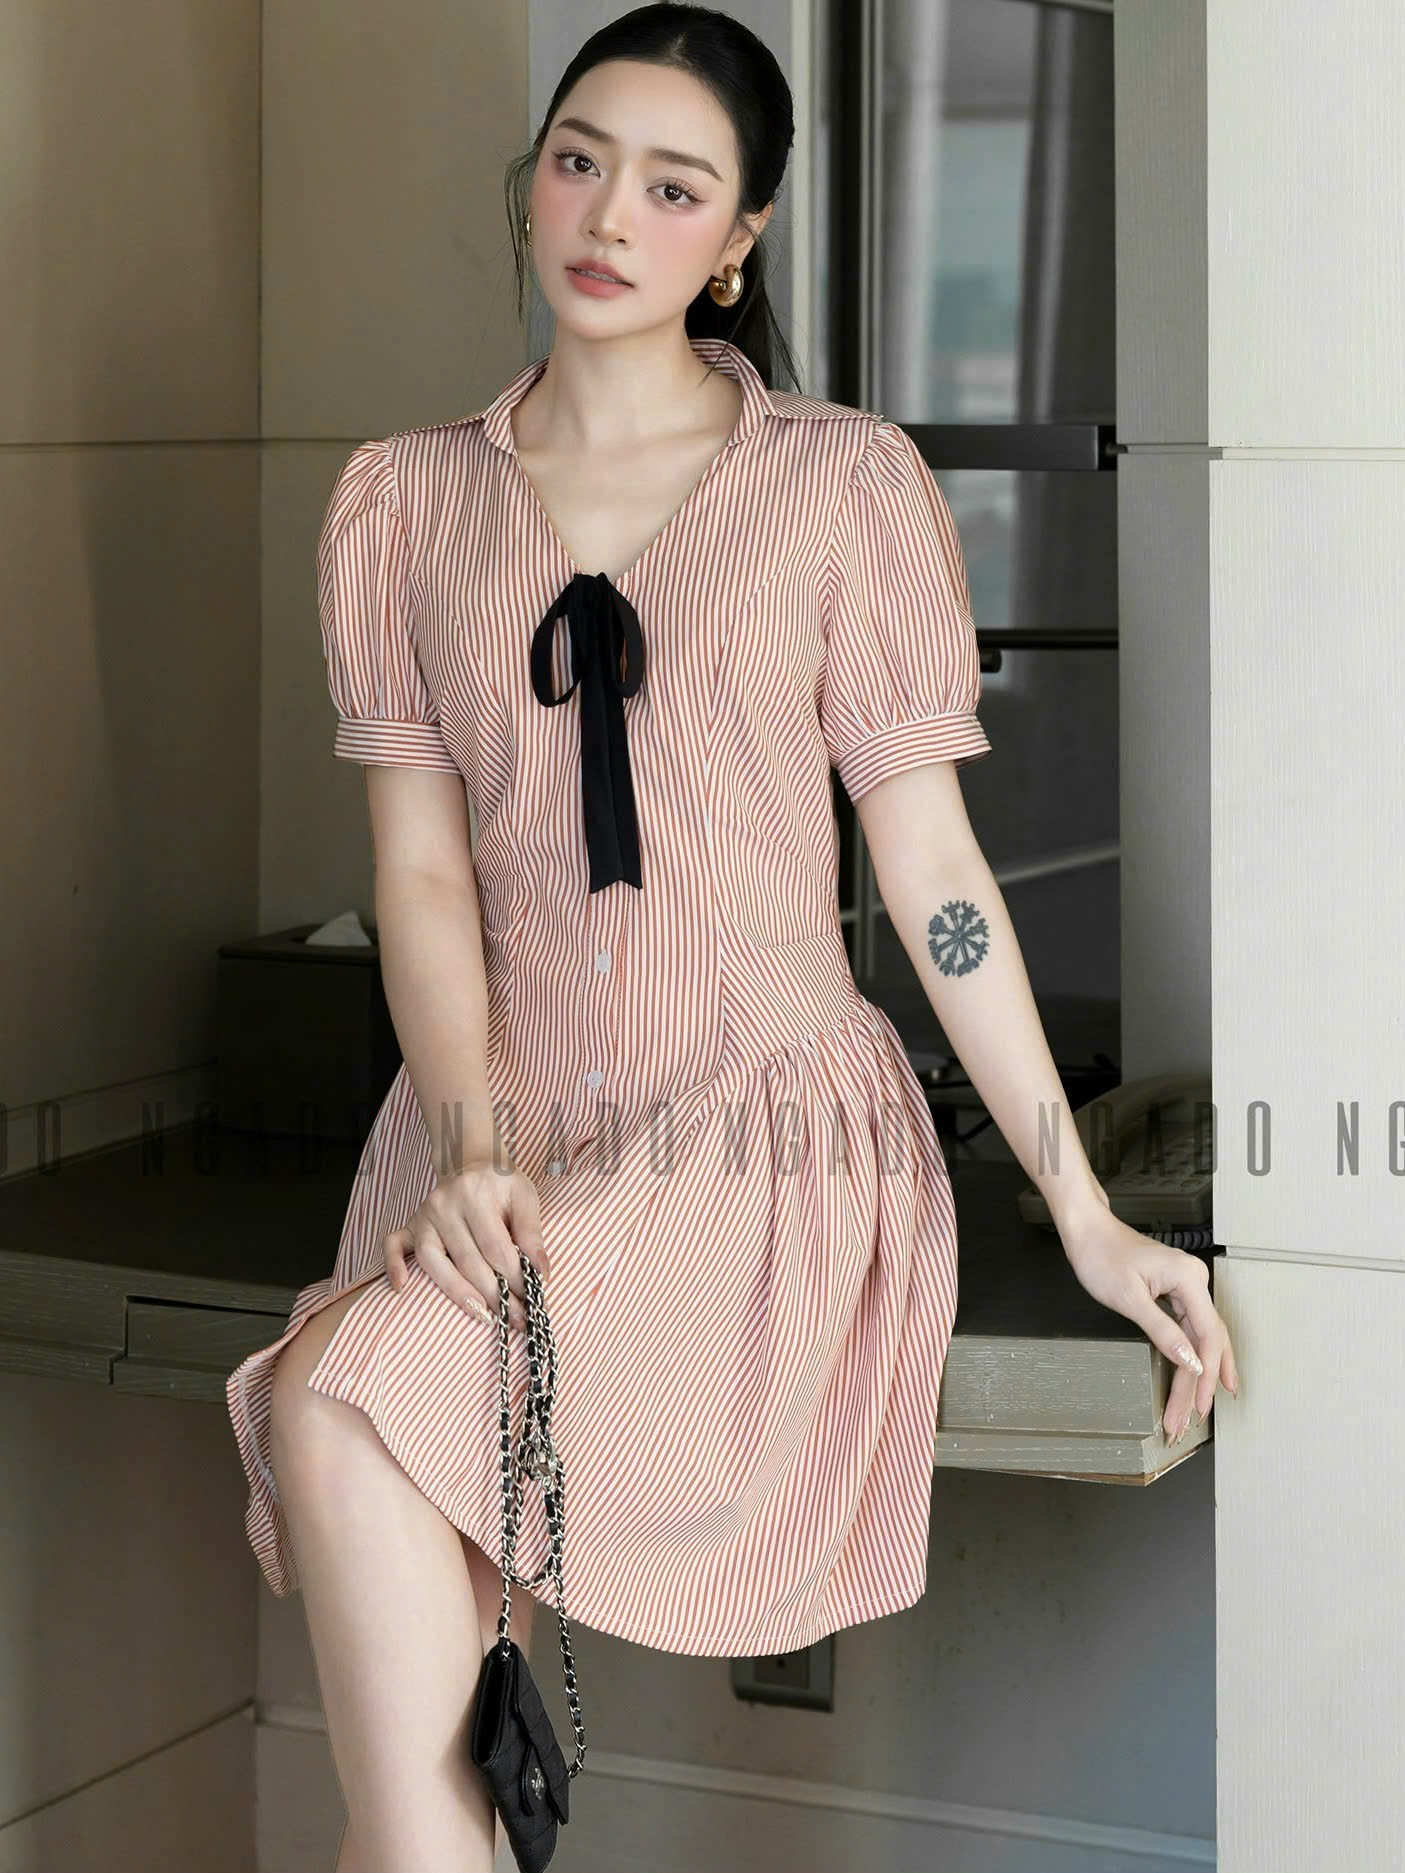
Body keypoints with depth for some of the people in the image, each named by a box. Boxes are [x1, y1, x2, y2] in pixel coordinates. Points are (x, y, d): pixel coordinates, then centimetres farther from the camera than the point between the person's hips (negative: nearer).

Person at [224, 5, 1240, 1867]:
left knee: (342, 1396, -28)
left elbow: (930, 862, 1)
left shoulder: (849, 483, 1)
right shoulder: (405, 500, 10)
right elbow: (420, 856, 4)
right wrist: (476, 1144, -13)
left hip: (772, 1129, -3)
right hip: (501, 1135, 3)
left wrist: (1087, 1219, -2)